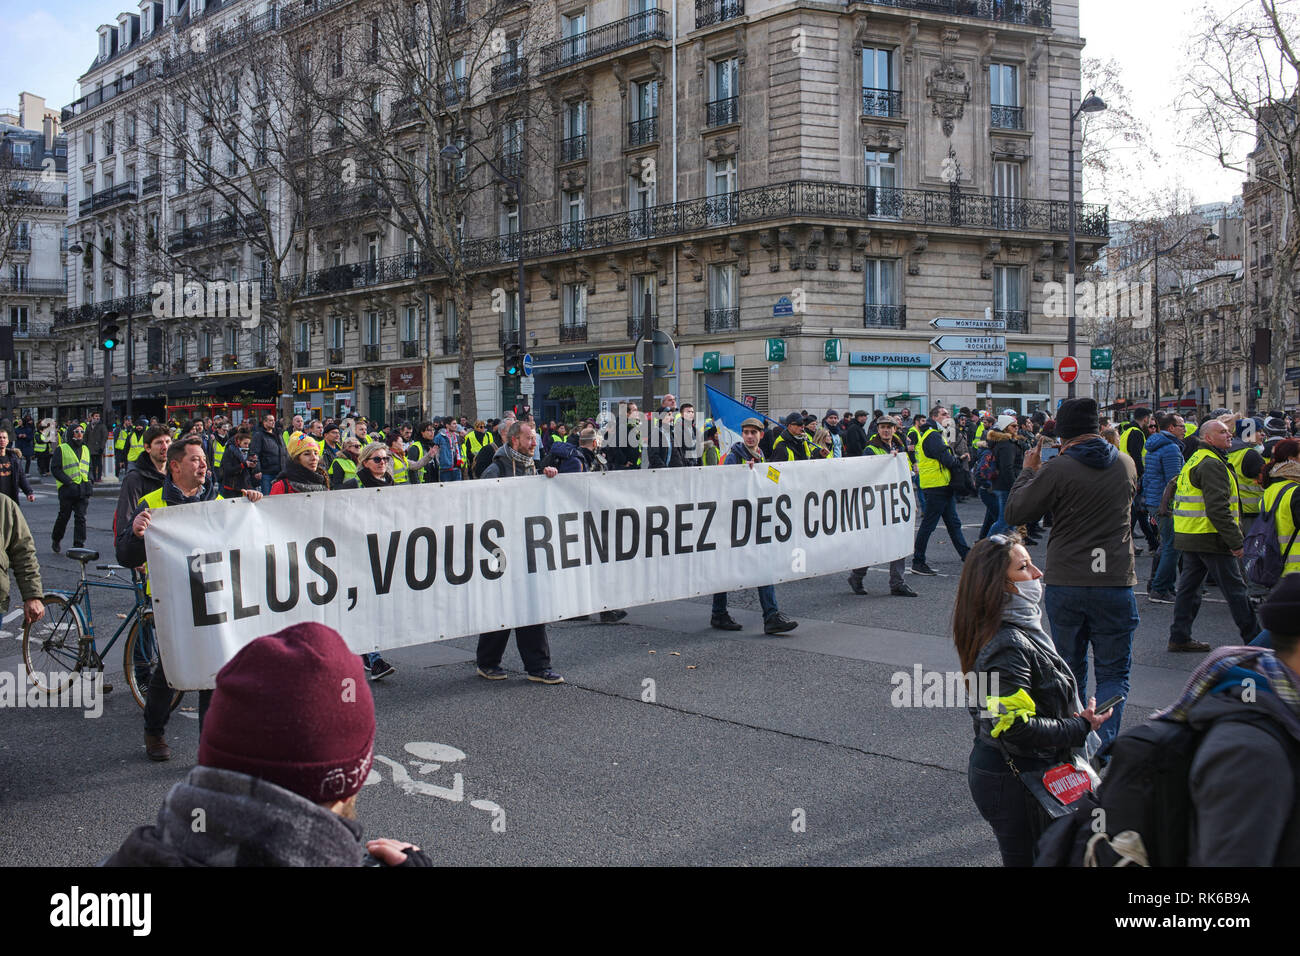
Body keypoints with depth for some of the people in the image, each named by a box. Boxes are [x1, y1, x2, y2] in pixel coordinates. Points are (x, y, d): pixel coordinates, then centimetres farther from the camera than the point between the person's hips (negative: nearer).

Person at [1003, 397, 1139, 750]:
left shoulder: (1057, 470, -12)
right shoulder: (1125, 464, 2)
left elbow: (1014, 514, -6)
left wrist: (1028, 471, 8)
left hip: (1065, 584, -1)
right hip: (1115, 582, 1)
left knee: (1069, 671, 14)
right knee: (1113, 674, 8)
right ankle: (1104, 744, -7)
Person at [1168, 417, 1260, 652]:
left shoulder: (1194, 461, 17)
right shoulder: (1212, 464, -16)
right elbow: (1218, 509, -23)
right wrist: (1236, 542, -20)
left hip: (1187, 537, 10)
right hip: (1211, 538, -10)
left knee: (1188, 586, 11)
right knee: (1235, 589, -1)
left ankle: (1179, 637, 13)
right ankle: (1254, 640, 6)